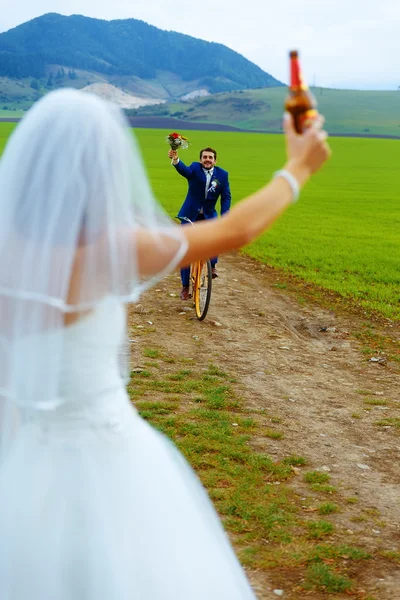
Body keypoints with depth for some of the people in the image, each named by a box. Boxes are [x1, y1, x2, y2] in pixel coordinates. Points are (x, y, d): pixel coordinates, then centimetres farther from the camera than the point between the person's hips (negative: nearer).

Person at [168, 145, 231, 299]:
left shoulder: (222, 174, -3)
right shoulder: (195, 168, -8)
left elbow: (226, 197, -3)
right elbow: (184, 170, -30)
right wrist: (175, 160, -52)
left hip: (209, 216, 1)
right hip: (190, 215, -1)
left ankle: (212, 266, -15)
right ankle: (185, 286, 12)